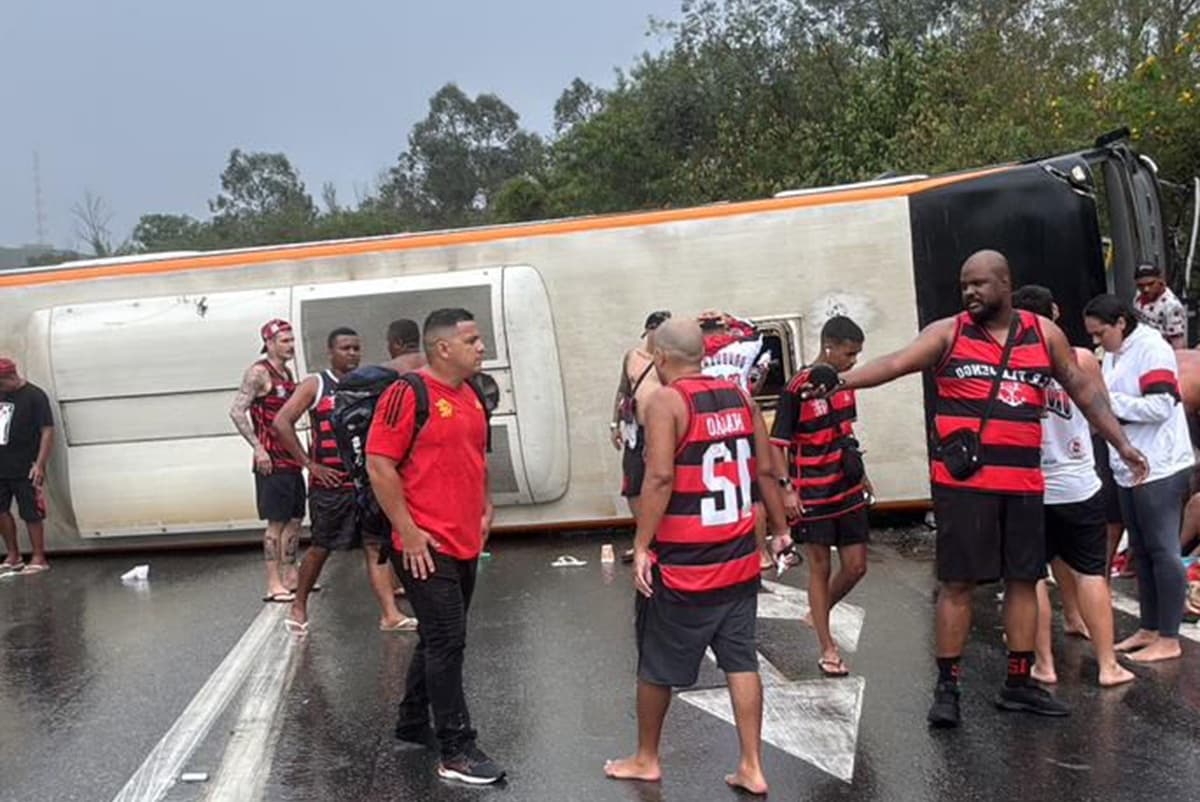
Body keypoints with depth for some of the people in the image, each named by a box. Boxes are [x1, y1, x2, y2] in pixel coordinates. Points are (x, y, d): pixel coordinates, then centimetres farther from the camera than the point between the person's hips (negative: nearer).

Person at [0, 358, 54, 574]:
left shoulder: (34, 396, -9)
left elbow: (47, 431, -13)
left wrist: (40, 465, -18)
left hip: (25, 469, -7)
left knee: (31, 514, 0)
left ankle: (39, 559, 10)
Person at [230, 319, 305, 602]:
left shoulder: (287, 372, 15)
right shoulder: (258, 372, -10)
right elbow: (237, 411, -16)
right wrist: (258, 448, -19)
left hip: (291, 458, 8)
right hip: (272, 461, -8)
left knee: (294, 519, 12)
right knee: (276, 522, -5)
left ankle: (289, 577, 22)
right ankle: (274, 585, 1)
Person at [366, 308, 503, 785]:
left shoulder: (470, 397, 11)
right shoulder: (407, 393, -14)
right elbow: (379, 464, -17)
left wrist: (484, 508, 15)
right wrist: (407, 531, -18)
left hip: (465, 544, 8)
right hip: (425, 547, -8)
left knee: (440, 639, 18)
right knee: (447, 642, -5)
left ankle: (413, 724, 34)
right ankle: (456, 752, 4)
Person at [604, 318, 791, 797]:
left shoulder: (665, 401, -12)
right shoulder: (739, 397, 6)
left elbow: (660, 478, -21)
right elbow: (766, 472, 8)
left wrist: (641, 547, -17)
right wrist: (781, 531, 17)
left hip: (682, 564, -6)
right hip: (738, 558, 6)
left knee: (657, 665, 12)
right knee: (741, 661, 12)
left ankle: (646, 759, 27)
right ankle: (752, 767, 15)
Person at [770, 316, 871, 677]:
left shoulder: (845, 383, 6)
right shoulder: (797, 388, -14)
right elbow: (779, 443, -13)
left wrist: (860, 474, 21)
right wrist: (786, 488, -19)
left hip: (849, 490, 7)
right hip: (813, 494, -6)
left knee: (856, 566, 8)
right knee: (820, 568, 3)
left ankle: (819, 613, 33)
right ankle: (828, 648, 13)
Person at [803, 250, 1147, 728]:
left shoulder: (1044, 333, 9)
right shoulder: (948, 333, -1)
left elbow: (1083, 389, 17)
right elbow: (896, 363, -14)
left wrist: (1120, 443, 15)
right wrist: (841, 379, -29)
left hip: (1023, 482, 4)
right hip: (962, 482, -4)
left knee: (1023, 580, 11)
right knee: (957, 582, 0)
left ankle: (1018, 684, 25)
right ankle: (947, 687, 11)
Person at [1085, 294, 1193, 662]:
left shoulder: (1151, 349, -13)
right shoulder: (1113, 355, 12)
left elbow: (1161, 406, -22)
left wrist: (1106, 400, -18)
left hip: (1160, 469, -9)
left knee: (1162, 551, -2)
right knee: (1141, 552, 14)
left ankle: (1169, 639, 7)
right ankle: (1149, 630, 25)